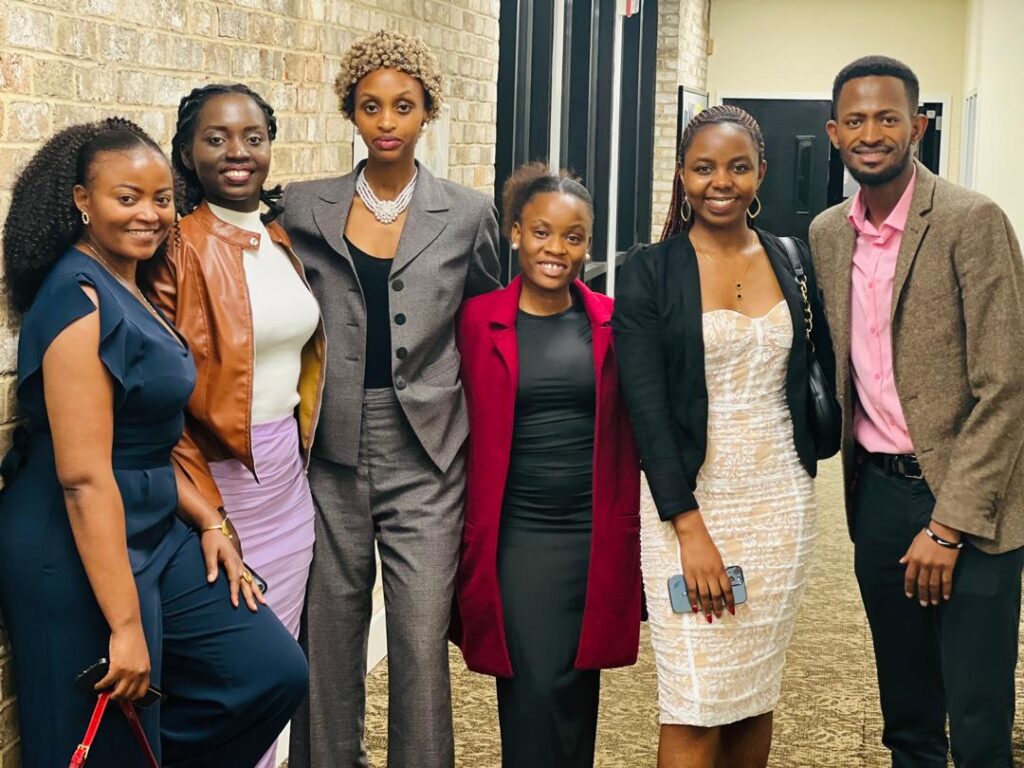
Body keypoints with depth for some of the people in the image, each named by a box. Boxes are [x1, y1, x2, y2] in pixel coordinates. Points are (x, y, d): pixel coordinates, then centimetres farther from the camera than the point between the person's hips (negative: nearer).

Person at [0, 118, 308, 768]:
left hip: (155, 535, 9)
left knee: (273, 672, 8)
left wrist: (206, 523, 10)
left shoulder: (128, 287, 9)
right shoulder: (79, 297, -19)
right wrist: (126, 624, -23)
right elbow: (83, 475, -24)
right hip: (81, 551, -9)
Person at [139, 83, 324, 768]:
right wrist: (204, 513, -17)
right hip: (215, 474, -7)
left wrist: (300, 446, 12)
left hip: (286, 474, 7)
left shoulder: (281, 242, 8)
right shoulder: (177, 249, -13)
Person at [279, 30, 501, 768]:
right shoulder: (304, 207, 5)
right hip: (330, 455, 1)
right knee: (328, 638, 9)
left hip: (424, 457, -1)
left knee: (422, 644, -1)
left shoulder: (470, 214, 3)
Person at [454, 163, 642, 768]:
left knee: (578, 696, 10)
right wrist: (466, 538, 2)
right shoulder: (479, 320, -1)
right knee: (532, 697, -4)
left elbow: (628, 434, 7)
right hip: (514, 536, -1)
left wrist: (632, 529, 4)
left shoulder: (611, 322, 2)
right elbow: (467, 436, 2)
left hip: (597, 536, 2)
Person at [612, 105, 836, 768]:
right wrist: (690, 529, -15)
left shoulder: (792, 262, 6)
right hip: (691, 501, -3)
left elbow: (825, 370, 18)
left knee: (757, 697, 11)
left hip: (781, 503, 4)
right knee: (696, 712, -2)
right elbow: (648, 409, -10)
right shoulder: (649, 273, -5)